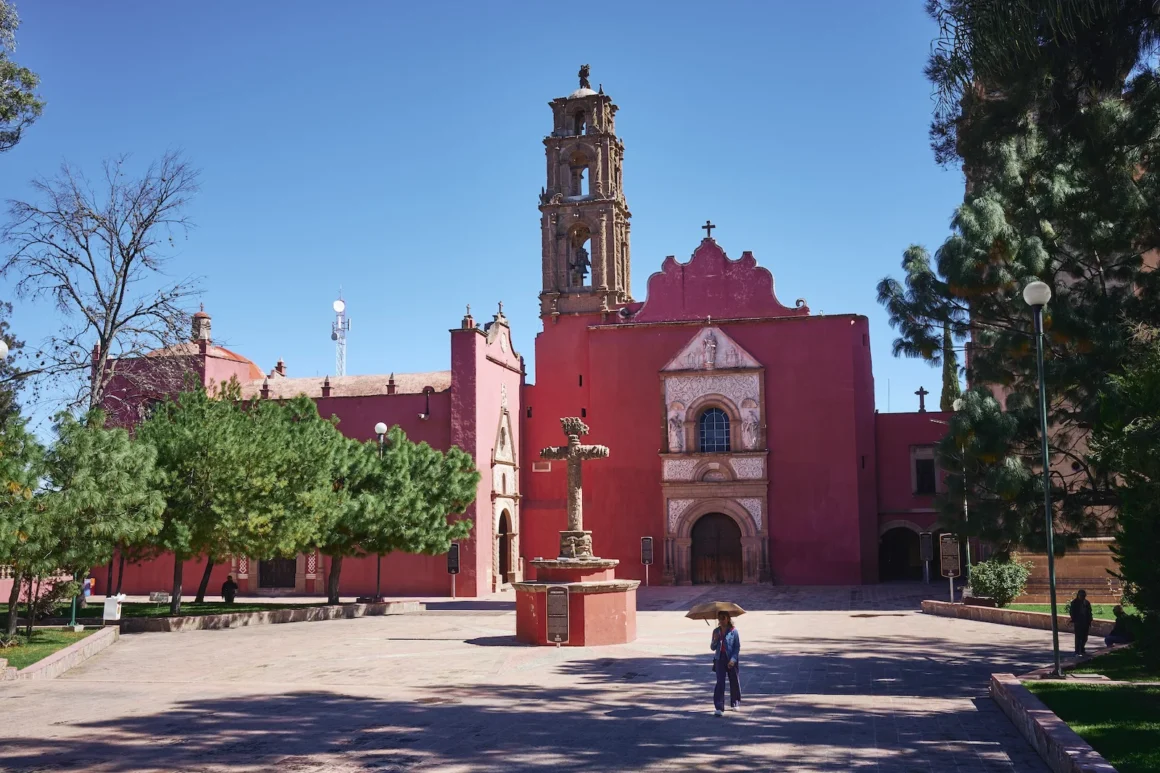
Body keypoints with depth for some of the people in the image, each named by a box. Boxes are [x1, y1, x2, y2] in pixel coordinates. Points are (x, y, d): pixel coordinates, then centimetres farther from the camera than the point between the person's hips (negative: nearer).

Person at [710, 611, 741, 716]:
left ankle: (735, 703, 31)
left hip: (731, 660, -2)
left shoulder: (733, 631, -4)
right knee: (720, 682, -9)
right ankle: (719, 707, -14)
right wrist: (715, 640, -11)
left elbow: (737, 647, -6)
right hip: (720, 659, 2)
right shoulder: (716, 631, 6)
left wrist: (733, 659, -18)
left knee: (734, 682, 11)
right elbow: (712, 648, 10)